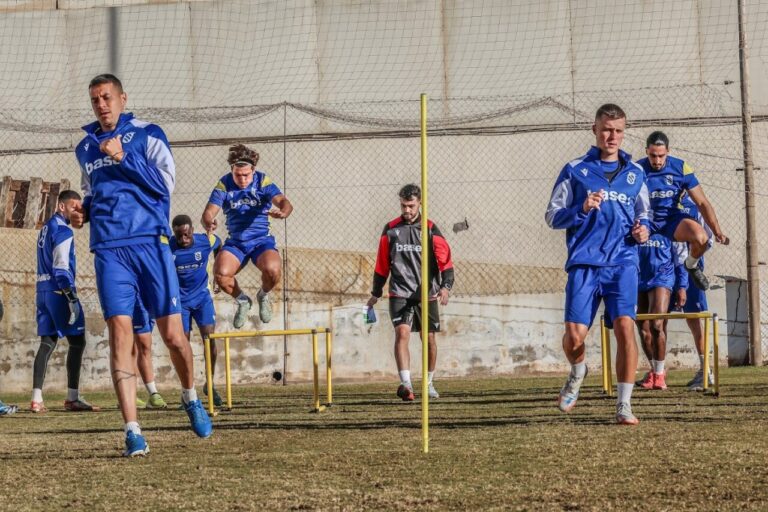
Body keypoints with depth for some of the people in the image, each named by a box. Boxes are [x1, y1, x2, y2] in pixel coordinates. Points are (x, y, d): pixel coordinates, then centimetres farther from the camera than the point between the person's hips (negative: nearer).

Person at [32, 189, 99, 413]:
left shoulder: (46, 228, 18)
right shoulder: (63, 231, -11)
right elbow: (61, 268, -18)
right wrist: (72, 298, -21)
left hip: (43, 290, 9)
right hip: (59, 291, -9)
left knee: (47, 342, 6)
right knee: (77, 342, -3)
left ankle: (36, 399, -2)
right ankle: (72, 398, -4)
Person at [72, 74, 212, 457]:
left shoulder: (147, 135, 4)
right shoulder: (85, 148, 17)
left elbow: (165, 181, -8)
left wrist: (123, 157, -16)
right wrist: (84, 211, 10)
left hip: (149, 242, -3)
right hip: (109, 250, 3)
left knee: (172, 334, -3)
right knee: (119, 333, -10)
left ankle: (191, 399, 28)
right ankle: (132, 432, -12)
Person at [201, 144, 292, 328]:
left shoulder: (263, 182, -6)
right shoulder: (224, 185, -2)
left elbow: (284, 202, -19)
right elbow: (209, 212, -10)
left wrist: (283, 212, -45)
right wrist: (208, 223, -36)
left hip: (262, 240, -1)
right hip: (235, 242, 2)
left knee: (272, 270, -33)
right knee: (220, 273, -28)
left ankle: (263, 296, 6)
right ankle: (242, 301, 6)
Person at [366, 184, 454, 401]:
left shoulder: (431, 230, 0)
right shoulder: (390, 229, 5)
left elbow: (445, 261, -4)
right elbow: (382, 264, 14)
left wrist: (445, 286, -19)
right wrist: (376, 293, 17)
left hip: (427, 294, 1)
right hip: (400, 294, -1)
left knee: (429, 339, 8)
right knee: (402, 332, -19)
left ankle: (429, 383, 28)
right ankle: (406, 384, -29)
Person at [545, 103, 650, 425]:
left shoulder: (635, 174, 15)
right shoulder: (575, 170, 7)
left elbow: (643, 215, 26)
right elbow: (553, 217, 5)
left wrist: (643, 230, 3)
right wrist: (582, 209, -14)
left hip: (623, 263, 1)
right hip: (584, 263, -1)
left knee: (624, 326, -17)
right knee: (575, 334, -9)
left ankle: (624, 405, -8)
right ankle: (577, 373, 28)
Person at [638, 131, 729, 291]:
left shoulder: (680, 168, -8)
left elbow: (702, 202, -5)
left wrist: (717, 231, -13)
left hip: (671, 218, 1)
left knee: (701, 237, -29)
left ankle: (691, 266, 6)